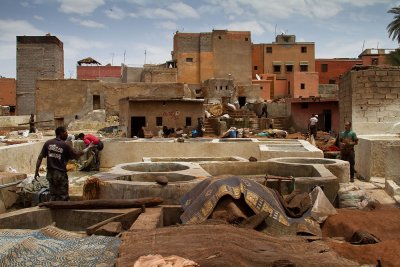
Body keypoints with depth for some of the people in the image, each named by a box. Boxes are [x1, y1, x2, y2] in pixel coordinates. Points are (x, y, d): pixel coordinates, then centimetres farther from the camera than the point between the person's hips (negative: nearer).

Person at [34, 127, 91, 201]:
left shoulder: (48, 143, 3)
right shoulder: (65, 145, -10)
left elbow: (40, 157, 2)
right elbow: (76, 155, -5)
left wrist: (36, 170, 7)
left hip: (50, 173, 5)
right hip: (61, 174, -5)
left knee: (53, 196, 15)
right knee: (63, 197, 4)